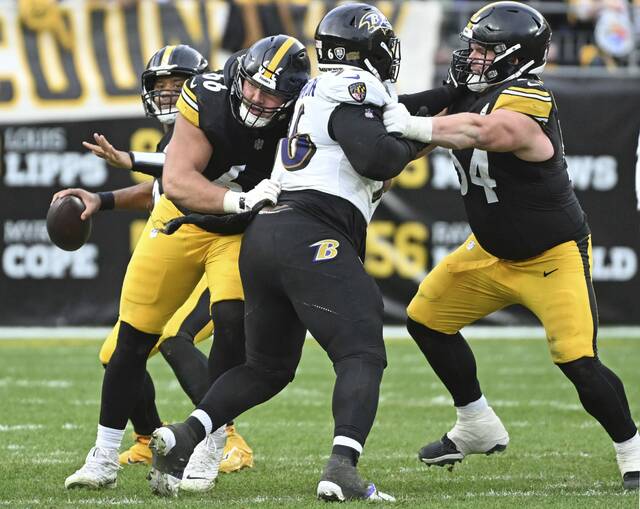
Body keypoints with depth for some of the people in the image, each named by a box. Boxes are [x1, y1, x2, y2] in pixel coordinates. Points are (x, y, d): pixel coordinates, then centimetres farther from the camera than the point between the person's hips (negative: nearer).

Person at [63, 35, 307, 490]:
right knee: (133, 339, 4)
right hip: (183, 215, 1)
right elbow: (177, 183, -28)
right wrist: (241, 200, -41)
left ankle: (209, 447, -9)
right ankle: (104, 458, 20)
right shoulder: (205, 99, -25)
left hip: (245, 230, -1)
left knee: (233, 324, -24)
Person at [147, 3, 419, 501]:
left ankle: (182, 438, 4)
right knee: (361, 356, -10)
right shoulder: (354, 89, -3)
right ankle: (343, 467, -29)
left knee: (268, 365, 19)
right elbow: (374, 156, -15)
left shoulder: (318, 91, 25)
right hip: (311, 237, -9)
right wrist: (409, 146, 2)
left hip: (263, 233, 9)